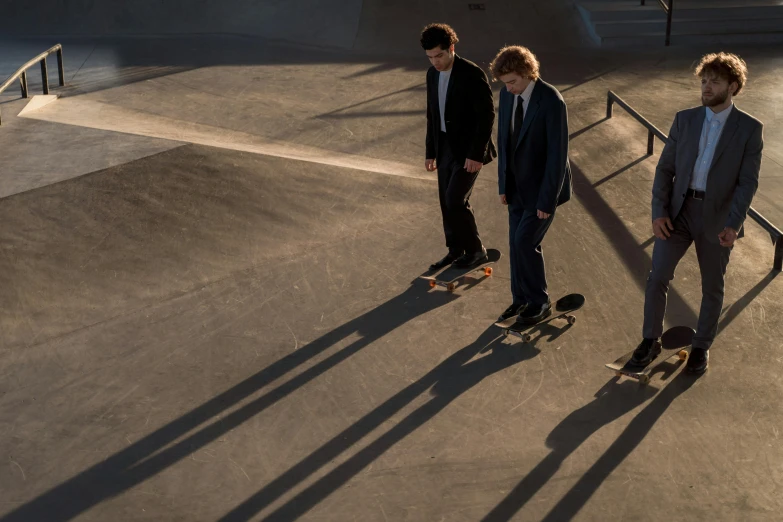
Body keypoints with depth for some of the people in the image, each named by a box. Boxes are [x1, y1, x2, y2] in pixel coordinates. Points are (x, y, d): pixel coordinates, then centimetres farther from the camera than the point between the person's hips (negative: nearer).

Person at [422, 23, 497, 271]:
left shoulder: (472, 74, -19)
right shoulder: (432, 74, 3)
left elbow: (487, 115, -18)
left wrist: (476, 154, -21)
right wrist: (431, 152, 13)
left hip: (468, 149, -7)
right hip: (446, 146, 7)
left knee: (455, 200, -9)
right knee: (447, 201, 10)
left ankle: (475, 250, 9)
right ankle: (456, 250, 25)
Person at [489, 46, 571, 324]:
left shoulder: (552, 102, -24)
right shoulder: (507, 94, -3)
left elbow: (558, 153, -22)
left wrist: (547, 199, -21)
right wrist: (503, 184, 7)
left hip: (543, 186, -6)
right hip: (518, 185, 7)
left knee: (525, 242, -8)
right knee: (517, 243, 11)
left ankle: (540, 302, 10)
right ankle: (521, 299, 27)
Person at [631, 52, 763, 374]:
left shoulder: (749, 128, -5)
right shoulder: (685, 119, 3)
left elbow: (748, 182, -8)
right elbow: (665, 168, 3)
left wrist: (733, 224, -19)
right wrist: (659, 212, -8)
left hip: (717, 217, -2)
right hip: (678, 211, 2)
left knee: (712, 288, 12)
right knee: (657, 278, -1)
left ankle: (701, 347, 30)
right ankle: (651, 340, 18)